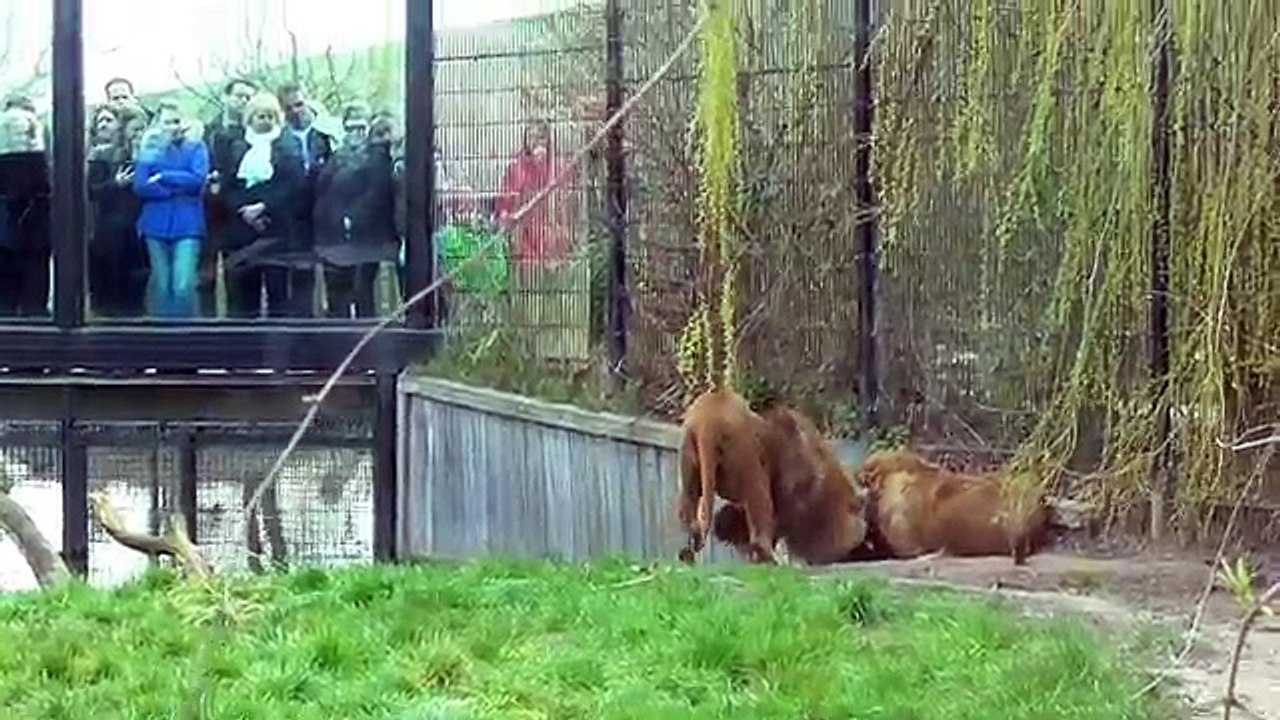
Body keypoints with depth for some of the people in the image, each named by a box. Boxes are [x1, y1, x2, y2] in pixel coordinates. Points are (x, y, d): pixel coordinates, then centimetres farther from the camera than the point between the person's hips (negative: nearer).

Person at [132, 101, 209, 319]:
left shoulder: (195, 147, 5)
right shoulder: (149, 149, 9)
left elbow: (197, 179, -10)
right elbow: (140, 186, -3)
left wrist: (162, 178, -6)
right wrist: (178, 187, -9)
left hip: (187, 226, -2)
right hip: (157, 225, 2)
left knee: (183, 287, -13)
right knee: (161, 287, 4)